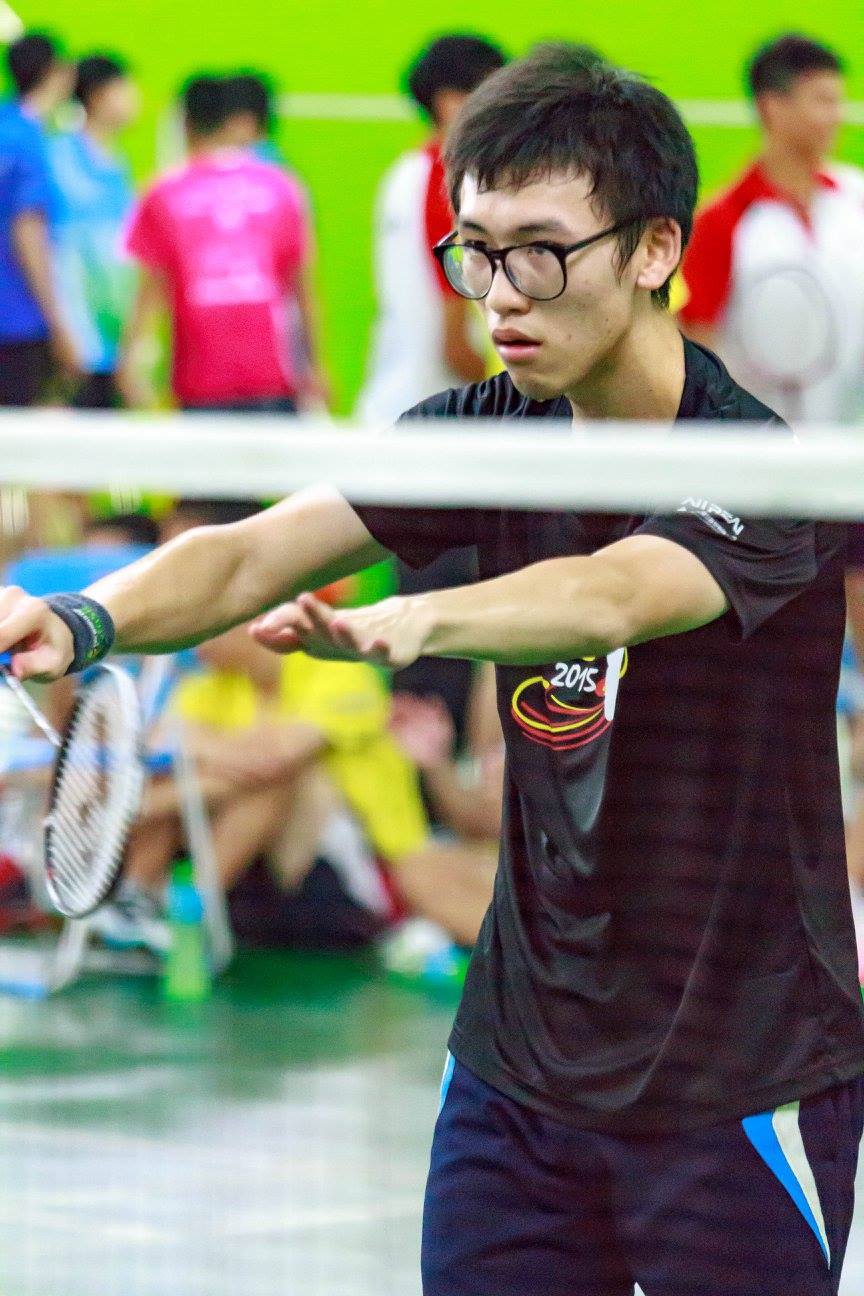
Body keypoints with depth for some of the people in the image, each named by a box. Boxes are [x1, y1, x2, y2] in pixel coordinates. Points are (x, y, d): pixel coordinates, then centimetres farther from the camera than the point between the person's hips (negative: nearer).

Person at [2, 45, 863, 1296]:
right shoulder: (487, 432, 0)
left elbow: (612, 598, -37)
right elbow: (258, 552, -12)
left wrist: (407, 621, -56)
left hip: (738, 1094, -5)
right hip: (519, 1068, 5)